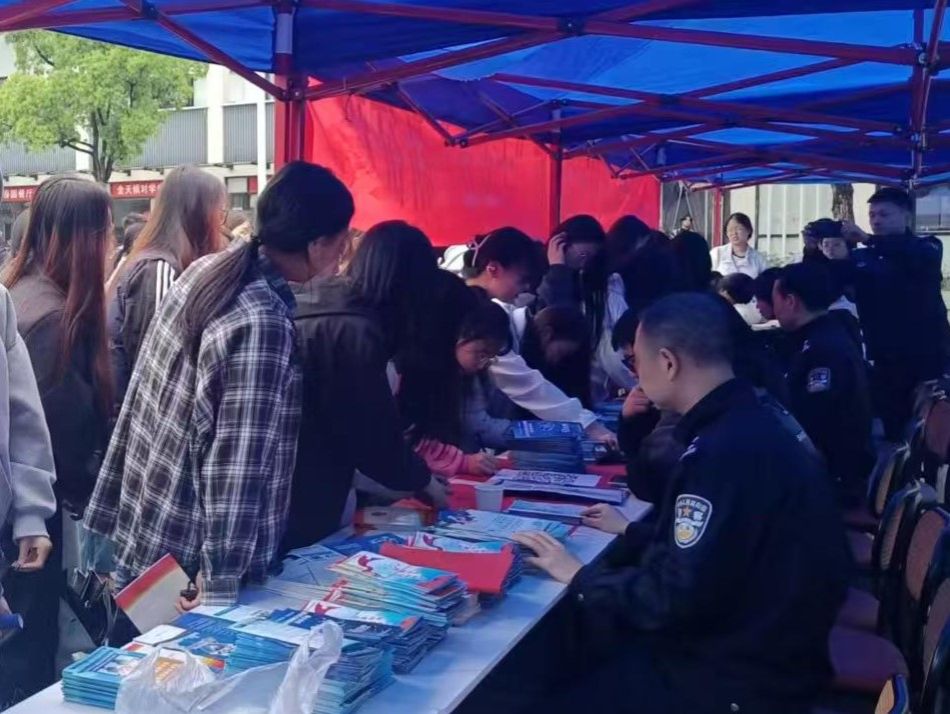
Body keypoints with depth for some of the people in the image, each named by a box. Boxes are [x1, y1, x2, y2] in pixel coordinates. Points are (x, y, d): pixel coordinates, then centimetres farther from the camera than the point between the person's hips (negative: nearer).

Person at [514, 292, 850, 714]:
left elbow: (678, 596, -26)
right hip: (758, 642, 9)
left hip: (741, 680, -9)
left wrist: (580, 577, -12)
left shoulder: (727, 449, -27)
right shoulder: (748, 424, 5)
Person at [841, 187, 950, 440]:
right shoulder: (861, 257, 10)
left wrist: (868, 239, -29)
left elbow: (916, 255, -21)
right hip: (886, 359, 2)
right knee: (892, 429, 4)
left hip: (928, 355, -2)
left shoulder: (927, 248, 3)